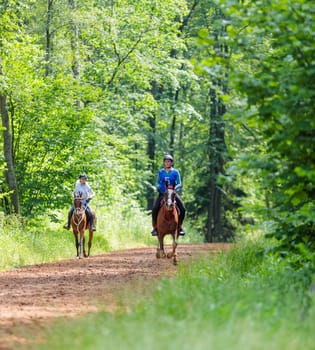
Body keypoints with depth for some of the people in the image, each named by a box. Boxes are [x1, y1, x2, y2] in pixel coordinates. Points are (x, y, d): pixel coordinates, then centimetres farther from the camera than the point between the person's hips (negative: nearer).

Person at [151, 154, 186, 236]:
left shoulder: (175, 172, 1)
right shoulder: (160, 172, 7)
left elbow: (179, 184, -1)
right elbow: (158, 183, 15)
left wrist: (175, 188, -20)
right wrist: (158, 187, -6)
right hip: (162, 194, 0)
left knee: (183, 209, -16)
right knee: (154, 209, -23)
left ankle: (180, 227, 2)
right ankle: (154, 227, -11)